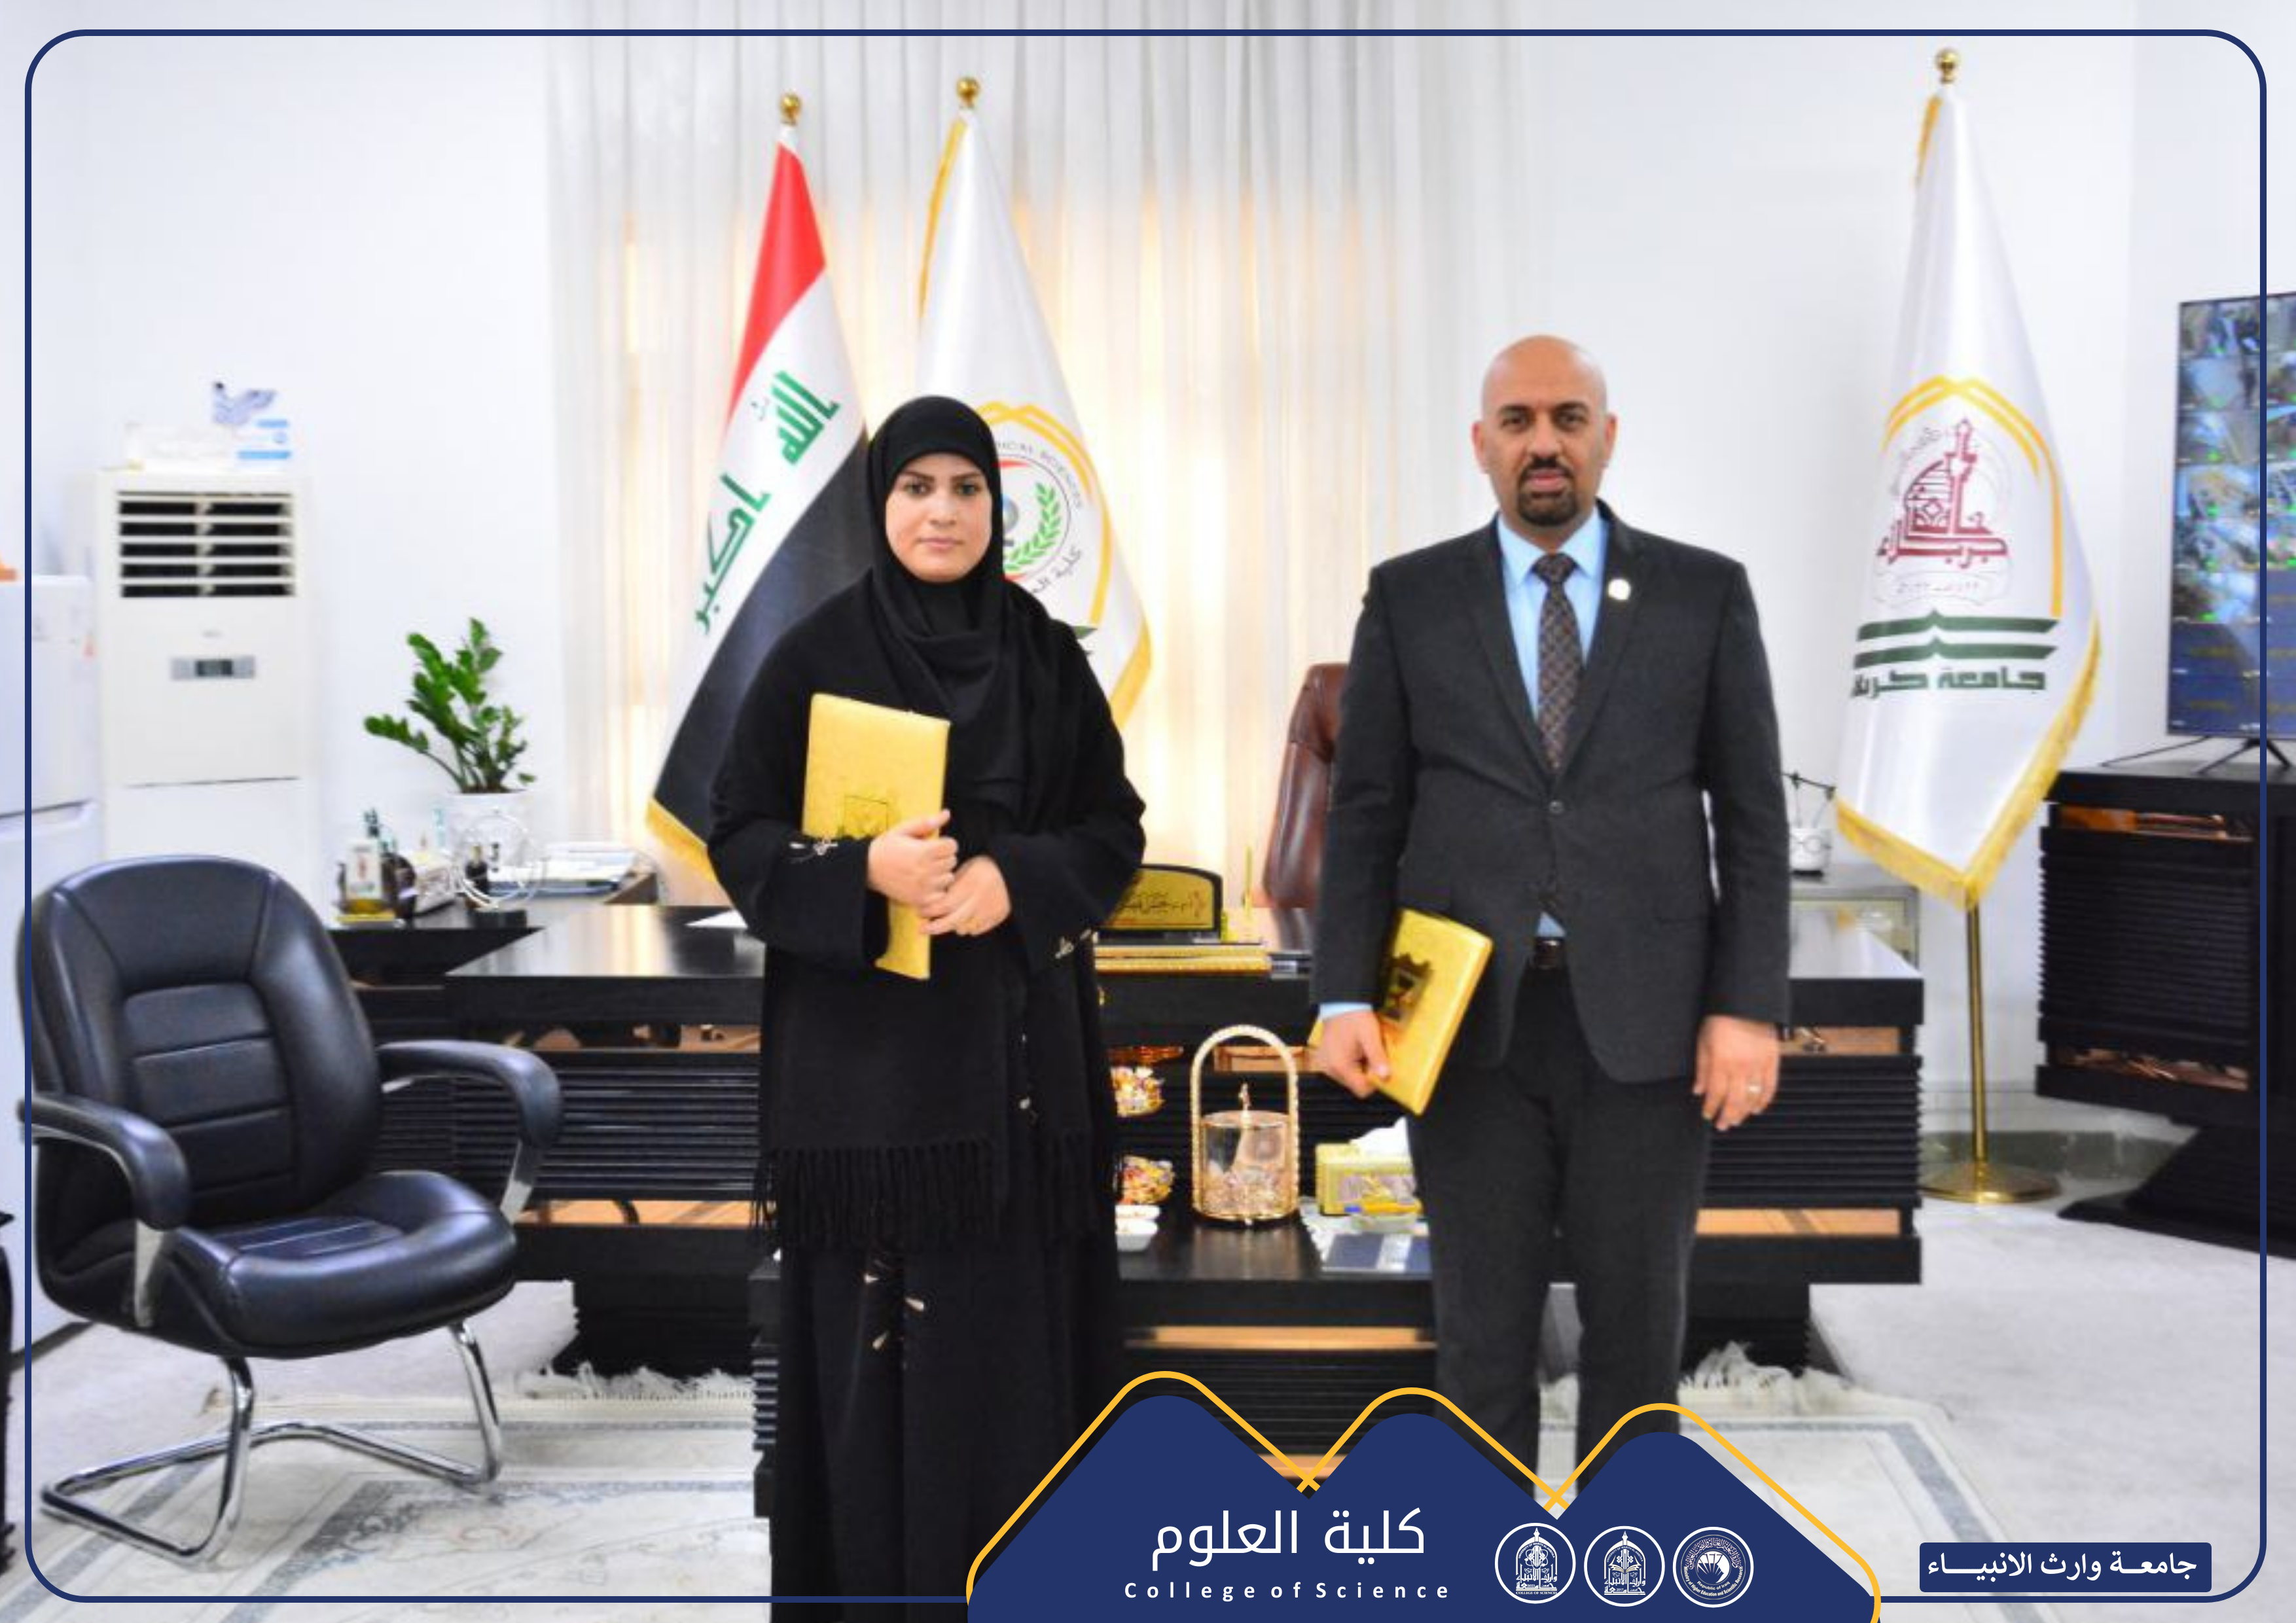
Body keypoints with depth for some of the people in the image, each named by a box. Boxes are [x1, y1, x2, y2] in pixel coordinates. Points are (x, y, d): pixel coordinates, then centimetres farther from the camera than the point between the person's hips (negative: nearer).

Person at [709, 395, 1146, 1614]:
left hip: (1019, 1036, 2)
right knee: (874, 1318, 2)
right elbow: (741, 835, -3)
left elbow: (1113, 828, 5)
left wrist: (1015, 879, -14)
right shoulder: (815, 655, -1)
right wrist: (864, 873, -20)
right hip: (863, 1039, -2)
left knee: (1013, 1313, 5)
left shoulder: (1047, 656, 6)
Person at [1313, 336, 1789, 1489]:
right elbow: (1365, 814, 3)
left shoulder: (1704, 593, 4)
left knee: (1638, 1319, 10)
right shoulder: (1410, 598, 5)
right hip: (1469, 1015, 0)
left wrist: (1748, 1006, -5)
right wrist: (1345, 996, -6)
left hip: (1645, 1017, 0)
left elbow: (1752, 816, 3)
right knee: (1482, 1321, 9)